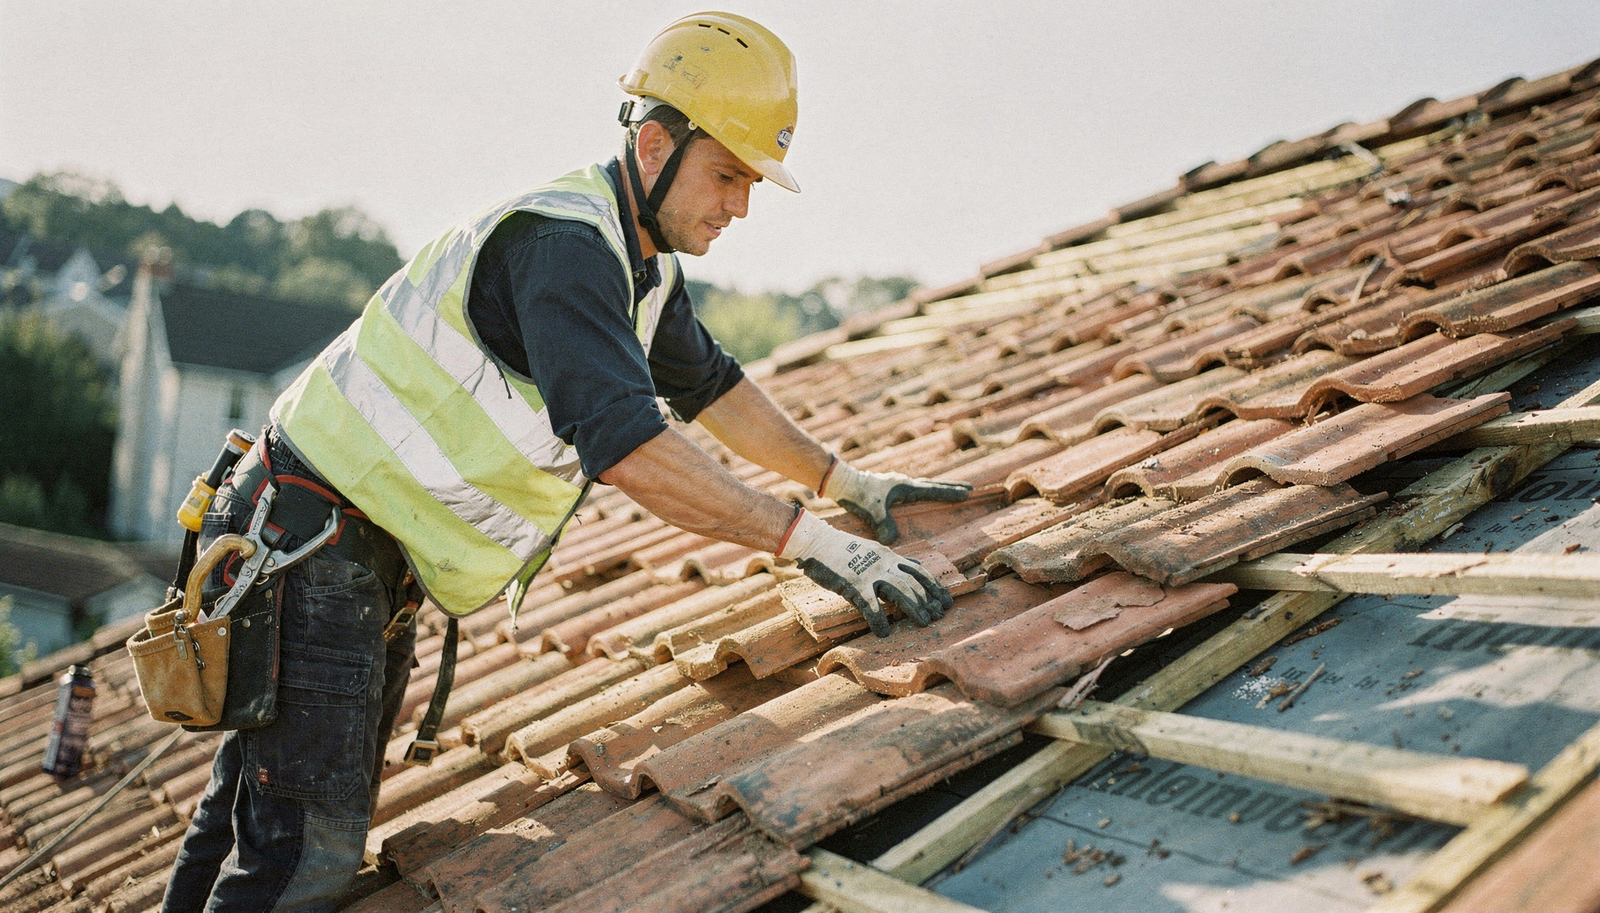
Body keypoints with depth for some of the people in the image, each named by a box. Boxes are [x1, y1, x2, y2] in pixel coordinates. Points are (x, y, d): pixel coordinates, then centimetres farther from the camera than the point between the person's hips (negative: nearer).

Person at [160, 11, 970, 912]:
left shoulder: (646, 264, 9)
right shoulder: (562, 244, -24)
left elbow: (709, 381, 24)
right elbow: (623, 441, -35)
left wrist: (845, 481, 20)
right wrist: (808, 538, -33)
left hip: (379, 564, 10)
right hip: (307, 541, -10)